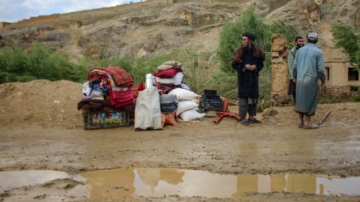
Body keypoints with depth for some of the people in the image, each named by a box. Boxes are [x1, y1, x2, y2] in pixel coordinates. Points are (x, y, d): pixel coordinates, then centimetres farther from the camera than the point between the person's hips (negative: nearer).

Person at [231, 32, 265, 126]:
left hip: (253, 77, 4)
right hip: (243, 77, -4)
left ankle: (251, 117, 19)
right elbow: (234, 64, -5)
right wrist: (245, 66, -16)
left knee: (253, 96, 9)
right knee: (243, 96, -4)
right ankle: (242, 118, 2)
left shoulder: (256, 51, 2)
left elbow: (260, 63, 7)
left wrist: (255, 67, -13)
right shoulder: (240, 51, -4)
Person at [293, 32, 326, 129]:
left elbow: (295, 66, 10)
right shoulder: (318, 52, -5)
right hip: (311, 79, -5)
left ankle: (301, 122, 15)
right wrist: (323, 81, 2)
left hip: (300, 80, 5)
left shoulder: (300, 50, 9)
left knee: (300, 100, 11)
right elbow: (321, 69, -8)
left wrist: (295, 77, 23)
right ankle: (307, 123, 4)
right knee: (310, 101, 2)